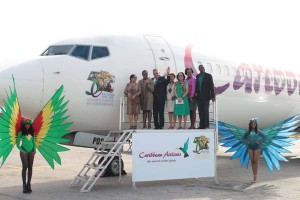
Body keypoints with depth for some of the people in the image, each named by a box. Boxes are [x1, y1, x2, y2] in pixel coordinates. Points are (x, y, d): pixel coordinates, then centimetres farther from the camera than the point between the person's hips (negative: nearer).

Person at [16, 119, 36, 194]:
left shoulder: (32, 133, 11)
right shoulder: (21, 133, 1)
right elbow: (18, 144, 1)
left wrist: (34, 151, 1)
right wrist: (22, 151, -13)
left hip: (31, 152, 4)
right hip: (24, 152, -3)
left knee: (30, 168, 2)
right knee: (24, 168, -7)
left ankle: (29, 185, 7)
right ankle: (24, 186, -6)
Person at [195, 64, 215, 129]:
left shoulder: (208, 76, -3)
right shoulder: (197, 76, 12)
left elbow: (211, 86, -6)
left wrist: (213, 96, -11)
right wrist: (196, 92, 3)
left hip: (206, 96, -5)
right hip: (199, 97, 5)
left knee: (206, 111, -3)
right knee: (200, 111, 5)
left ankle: (206, 125, 2)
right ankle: (202, 125, 11)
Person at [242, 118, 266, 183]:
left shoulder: (258, 131, -4)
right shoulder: (248, 132, 2)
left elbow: (264, 137, -1)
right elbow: (243, 137, 14)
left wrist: (260, 142, -9)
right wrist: (246, 142, -1)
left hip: (257, 147, -3)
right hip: (250, 147, 3)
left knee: (256, 162, -4)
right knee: (252, 161, 5)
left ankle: (255, 176, -3)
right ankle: (254, 175, 13)